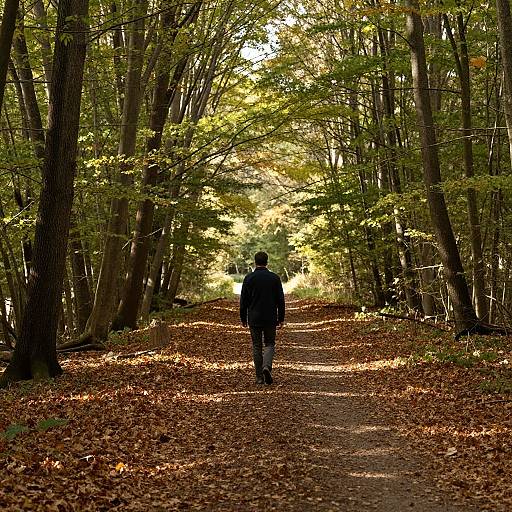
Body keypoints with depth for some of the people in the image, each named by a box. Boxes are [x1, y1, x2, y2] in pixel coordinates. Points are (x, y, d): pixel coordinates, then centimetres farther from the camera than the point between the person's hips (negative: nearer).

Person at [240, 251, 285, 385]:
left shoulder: (249, 278, -4)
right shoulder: (275, 278, -2)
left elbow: (243, 300, -1)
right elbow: (280, 300, 0)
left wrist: (243, 318, 9)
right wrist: (281, 319, 7)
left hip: (254, 318, 0)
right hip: (270, 318, 0)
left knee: (257, 346, 7)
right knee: (269, 344, 12)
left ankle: (260, 377, 8)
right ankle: (267, 366, -14)